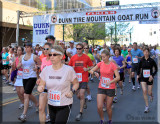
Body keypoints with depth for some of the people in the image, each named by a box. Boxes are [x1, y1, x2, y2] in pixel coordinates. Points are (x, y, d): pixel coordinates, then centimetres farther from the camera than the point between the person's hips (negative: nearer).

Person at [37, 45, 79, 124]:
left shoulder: (68, 69, -11)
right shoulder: (46, 70, -1)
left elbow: (76, 83, 2)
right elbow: (41, 85, 4)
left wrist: (72, 91, -16)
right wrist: (40, 88, -18)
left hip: (65, 105, -4)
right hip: (51, 105, 4)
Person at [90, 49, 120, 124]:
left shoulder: (113, 65, -10)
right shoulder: (100, 64, 1)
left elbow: (118, 77, -16)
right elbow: (91, 71, 4)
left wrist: (110, 82, -33)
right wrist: (94, 72, -19)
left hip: (110, 88, -2)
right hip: (101, 88, 3)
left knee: (108, 107, 5)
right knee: (99, 107, -8)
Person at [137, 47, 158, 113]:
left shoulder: (151, 60, -8)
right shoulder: (141, 60, -2)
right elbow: (139, 67, 15)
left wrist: (152, 75, -12)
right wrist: (138, 75, 5)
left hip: (149, 78, -1)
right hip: (143, 78, 1)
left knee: (149, 93, 3)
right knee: (144, 91, -12)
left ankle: (151, 95, 45)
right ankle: (147, 106, 1)